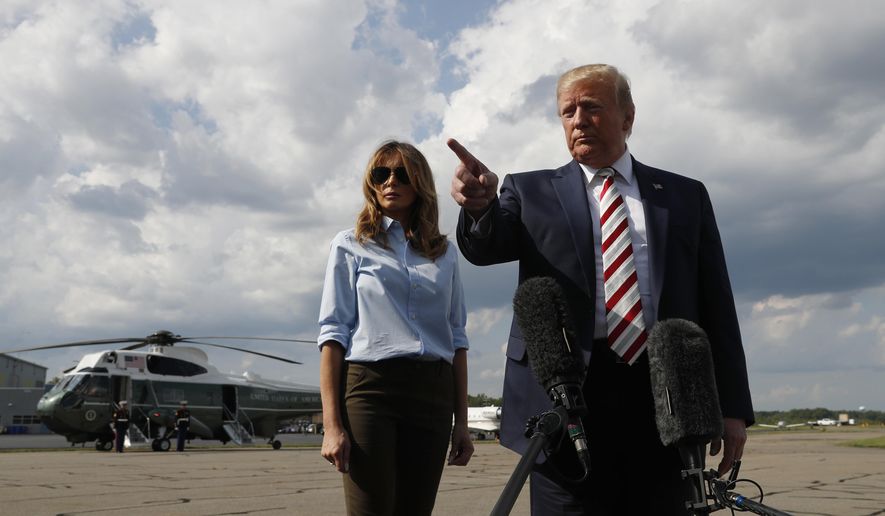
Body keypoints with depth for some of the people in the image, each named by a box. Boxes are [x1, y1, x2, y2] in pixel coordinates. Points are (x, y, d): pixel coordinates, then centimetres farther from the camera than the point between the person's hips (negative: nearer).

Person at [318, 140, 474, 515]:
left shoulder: (445, 252, 14)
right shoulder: (352, 245, 6)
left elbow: (457, 337, 13)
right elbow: (334, 333, 0)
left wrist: (462, 420, 8)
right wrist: (332, 424, -9)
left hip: (433, 392, 3)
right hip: (370, 387, -3)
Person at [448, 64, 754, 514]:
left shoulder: (685, 195, 14)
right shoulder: (531, 192, 11)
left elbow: (716, 305, 11)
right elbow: (485, 247, -8)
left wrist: (733, 406, 5)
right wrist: (481, 204, -31)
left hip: (664, 403, 2)